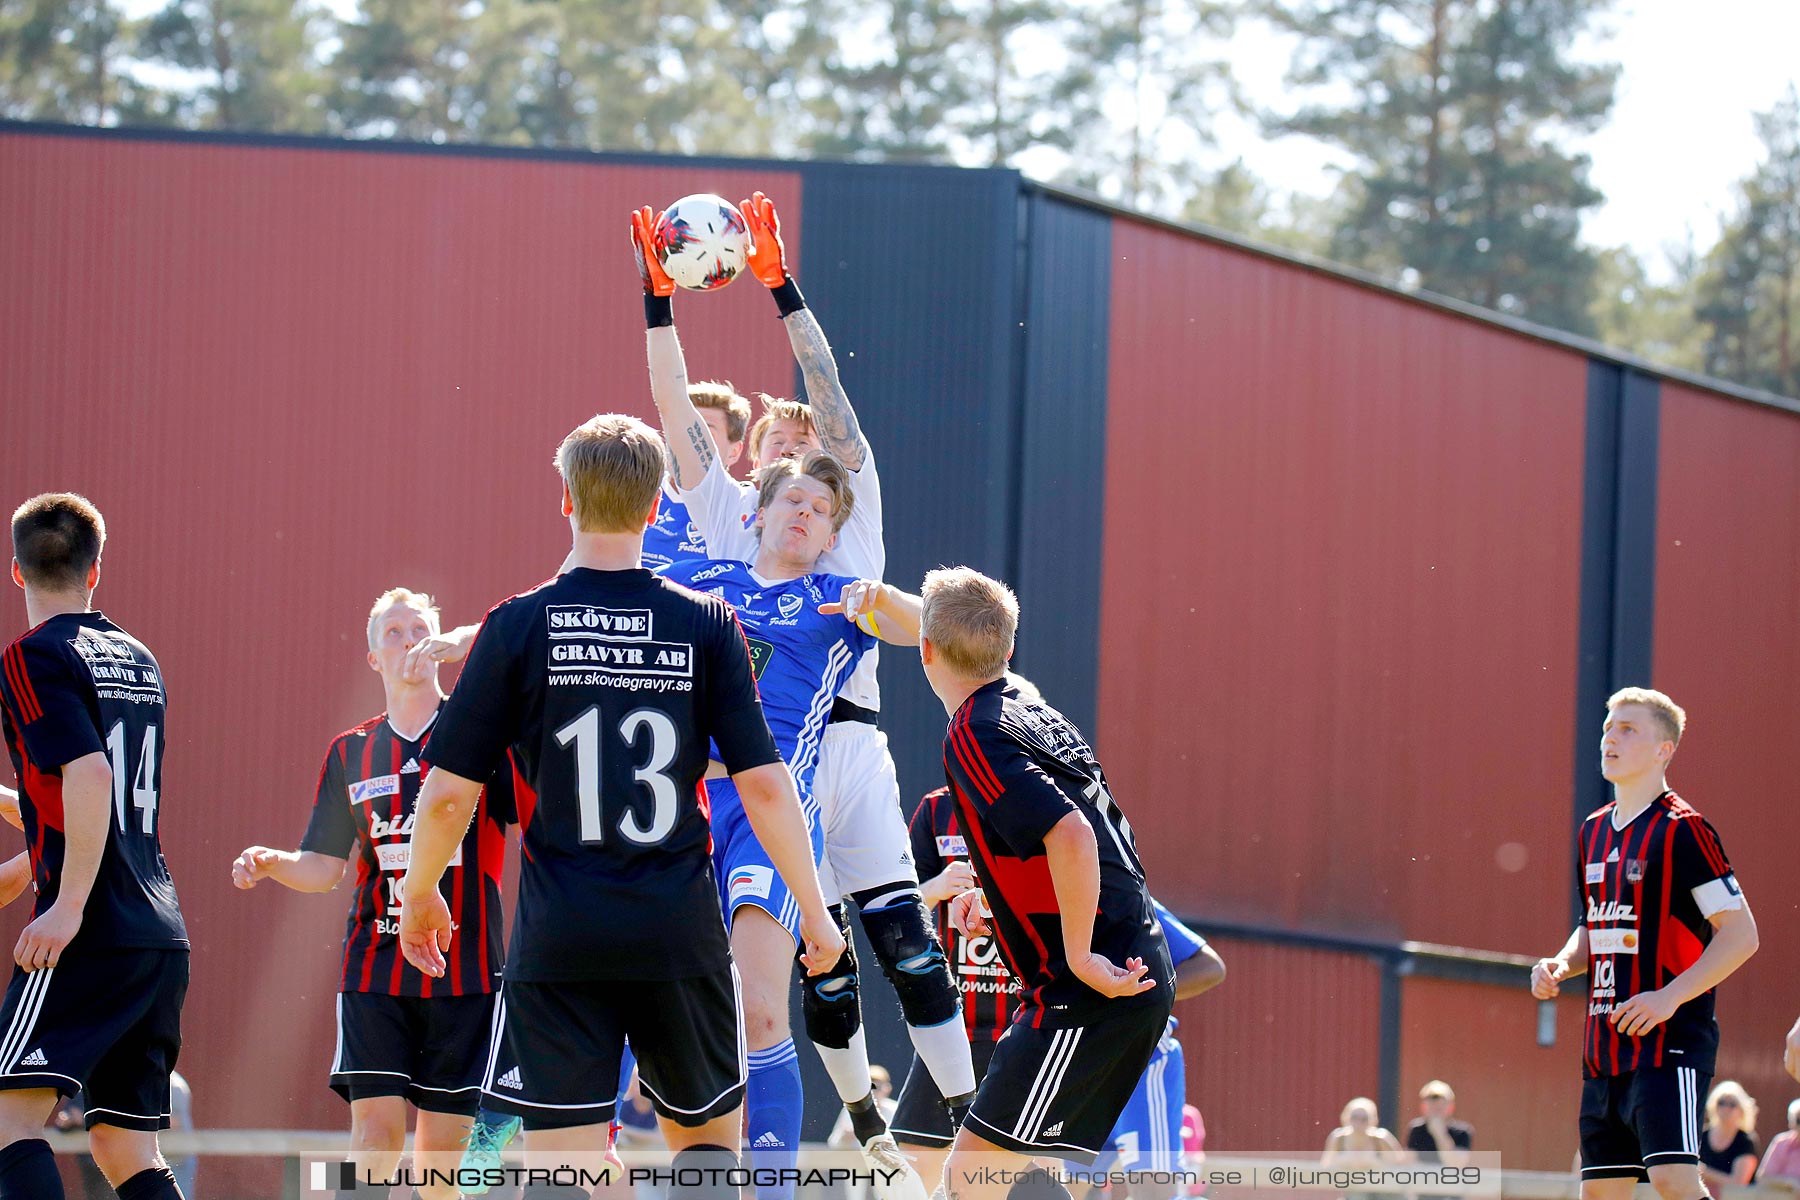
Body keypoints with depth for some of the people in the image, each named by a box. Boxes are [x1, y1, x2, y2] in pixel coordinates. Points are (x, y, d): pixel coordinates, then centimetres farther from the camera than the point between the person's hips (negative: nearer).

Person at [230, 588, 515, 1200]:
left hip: (465, 968, -1)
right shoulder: (351, 752, 11)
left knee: (444, 1140, 0)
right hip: (375, 962, 2)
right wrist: (269, 862, -6)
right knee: (375, 1126, -11)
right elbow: (322, 868, 13)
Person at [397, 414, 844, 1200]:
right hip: (679, 930, 1)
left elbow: (449, 793, -2)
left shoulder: (518, 627, -3)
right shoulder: (706, 626, -1)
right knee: (706, 1136, 18)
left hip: (559, 937, -1)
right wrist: (814, 910, 7)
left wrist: (418, 897, 15)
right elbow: (763, 784, -4)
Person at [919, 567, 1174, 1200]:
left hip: (1094, 990, -9)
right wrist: (998, 897, 29)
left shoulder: (973, 738, -13)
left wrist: (1080, 958, -19)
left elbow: (1072, 836, -27)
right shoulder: (1043, 718, 15)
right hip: (1140, 973, 9)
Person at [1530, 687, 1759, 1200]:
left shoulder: (1681, 829, -9)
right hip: (1605, 1044, 8)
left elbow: (1742, 934, -12)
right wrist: (1560, 965, 6)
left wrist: (1670, 997, -21)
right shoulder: (1593, 831, 15)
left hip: (1670, 1039, -8)